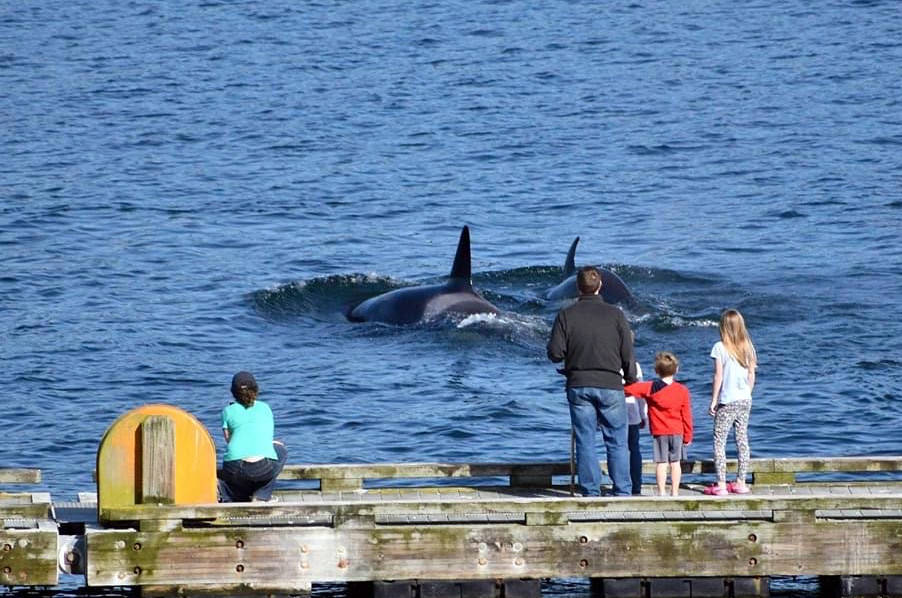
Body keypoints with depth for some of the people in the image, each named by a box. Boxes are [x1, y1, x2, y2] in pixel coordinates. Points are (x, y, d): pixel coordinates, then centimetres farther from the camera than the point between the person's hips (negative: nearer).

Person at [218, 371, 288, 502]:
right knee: (280, 450, 34)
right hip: (265, 468, -1)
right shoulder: (265, 408, 19)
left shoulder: (228, 411, 14)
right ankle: (261, 495, 19)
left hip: (235, 468, 1)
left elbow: (229, 441, 17)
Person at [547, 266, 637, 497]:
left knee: (585, 442, 5)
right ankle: (622, 491, 2)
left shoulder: (566, 315, -3)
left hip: (578, 386, 1)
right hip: (610, 385, -1)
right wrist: (632, 380, 13)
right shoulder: (615, 314, -3)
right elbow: (628, 354, -1)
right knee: (617, 441, 5)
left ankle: (590, 492, 4)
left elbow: (555, 353, -5)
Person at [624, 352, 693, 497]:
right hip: (677, 432, 1)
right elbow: (686, 416, 0)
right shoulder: (682, 391, -3)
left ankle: (662, 491, -2)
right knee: (675, 462, 7)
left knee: (661, 463, 1)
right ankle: (675, 491, 7)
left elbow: (628, 389, -6)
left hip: (659, 432, -1)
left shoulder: (649, 388, -7)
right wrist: (688, 436, 7)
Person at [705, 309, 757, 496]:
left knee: (719, 441, -1)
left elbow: (718, 376, -11)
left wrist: (713, 401, -4)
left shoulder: (720, 348, -12)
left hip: (727, 401, -5)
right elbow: (751, 375, 8)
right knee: (742, 440, 11)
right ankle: (741, 482, 14)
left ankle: (721, 484, -6)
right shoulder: (748, 347, 3)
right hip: (744, 400, 5)